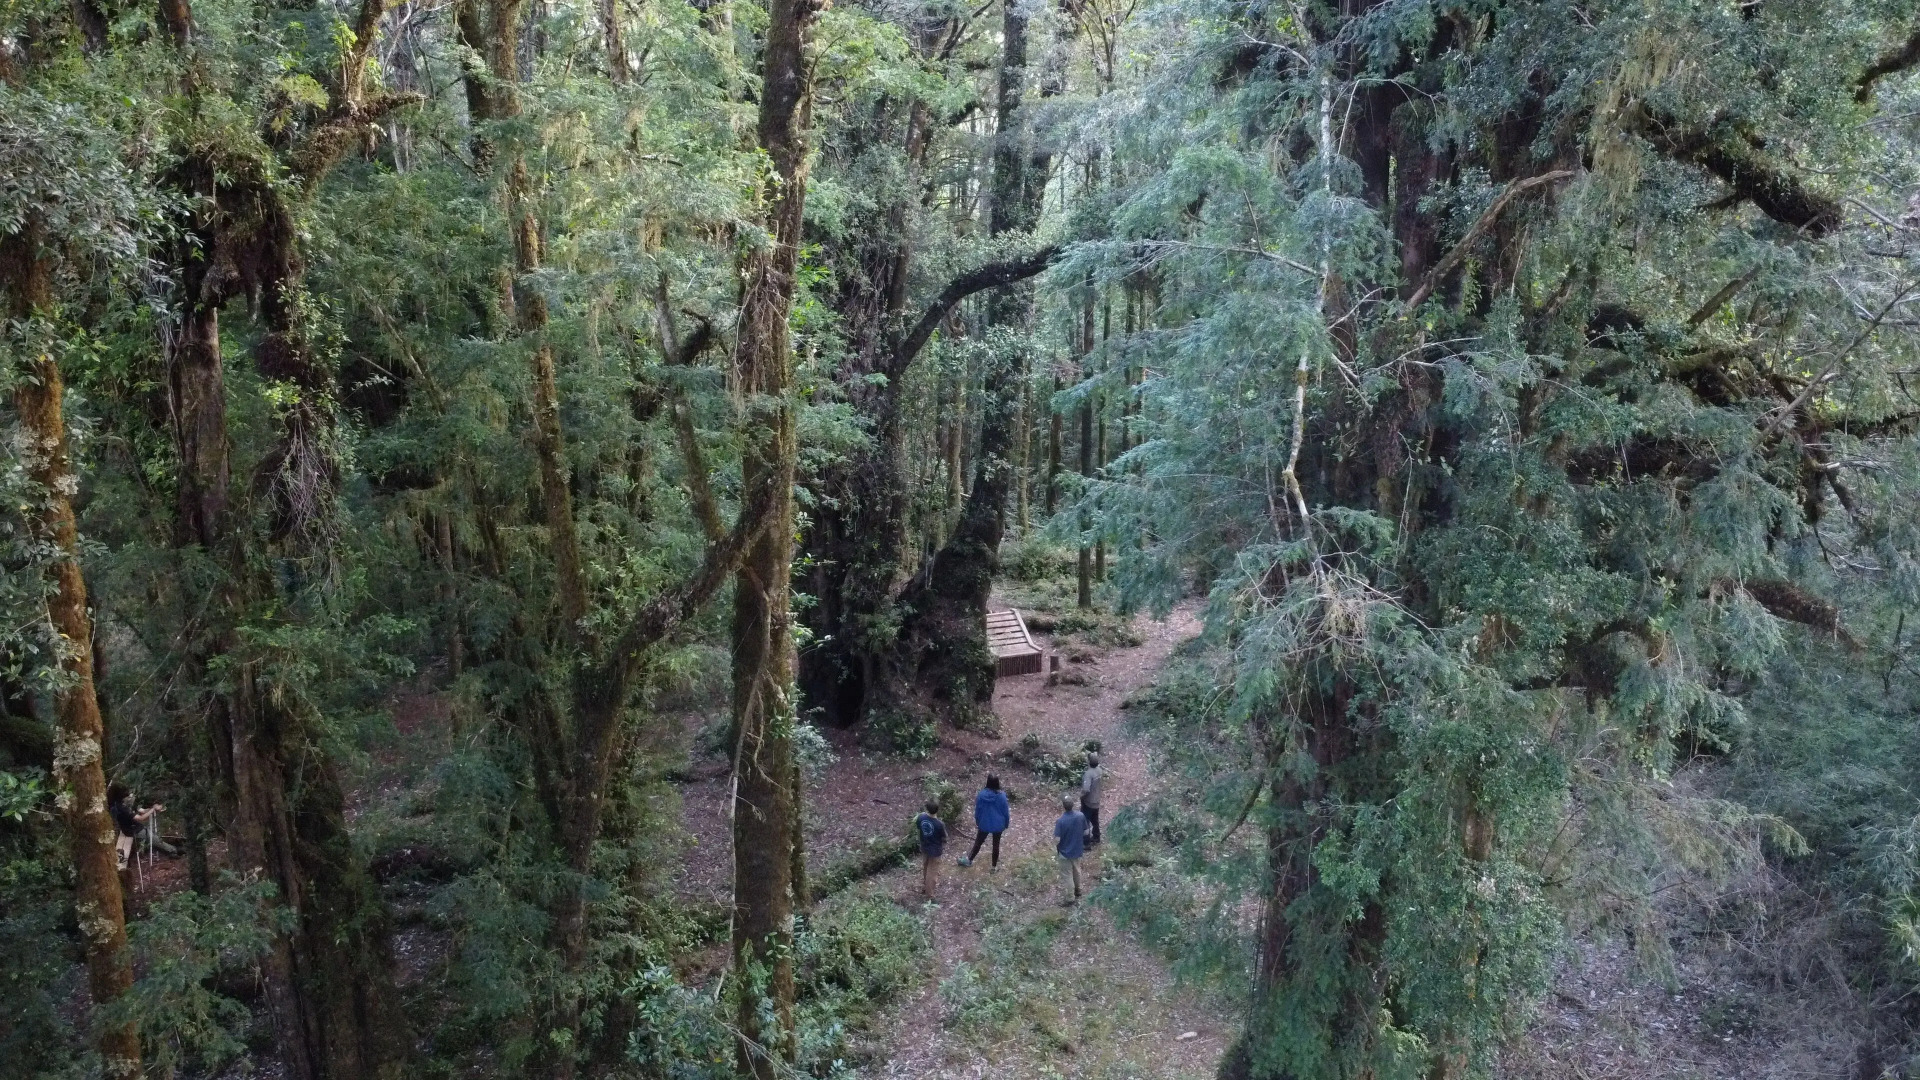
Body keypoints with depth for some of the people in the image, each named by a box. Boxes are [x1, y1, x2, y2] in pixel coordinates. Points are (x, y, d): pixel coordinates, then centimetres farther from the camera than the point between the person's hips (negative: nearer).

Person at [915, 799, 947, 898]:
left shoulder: (921, 817, -19)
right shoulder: (940, 824, -32)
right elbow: (944, 837, -15)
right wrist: (944, 845, 7)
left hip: (924, 848, 5)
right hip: (935, 850, -5)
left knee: (924, 868, 28)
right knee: (932, 872, 13)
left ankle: (923, 887, 47)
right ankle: (929, 895, 26)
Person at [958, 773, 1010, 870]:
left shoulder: (982, 794, -16)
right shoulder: (1001, 796, -19)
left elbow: (977, 810, -4)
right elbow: (1005, 811, -9)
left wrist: (977, 822, 12)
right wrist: (1006, 824, 7)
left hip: (984, 824, 1)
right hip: (998, 824, -1)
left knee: (978, 842, 20)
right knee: (996, 845, 16)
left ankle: (969, 860, 35)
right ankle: (994, 866, 28)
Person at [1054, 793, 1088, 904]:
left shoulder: (1061, 821, -29)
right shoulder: (1081, 815, -14)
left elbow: (1057, 840, -24)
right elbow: (1086, 832, -2)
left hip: (1065, 852, -5)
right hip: (1078, 849, 5)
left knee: (1067, 875, 12)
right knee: (1076, 870, 27)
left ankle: (1070, 898, 23)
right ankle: (1077, 891, 46)